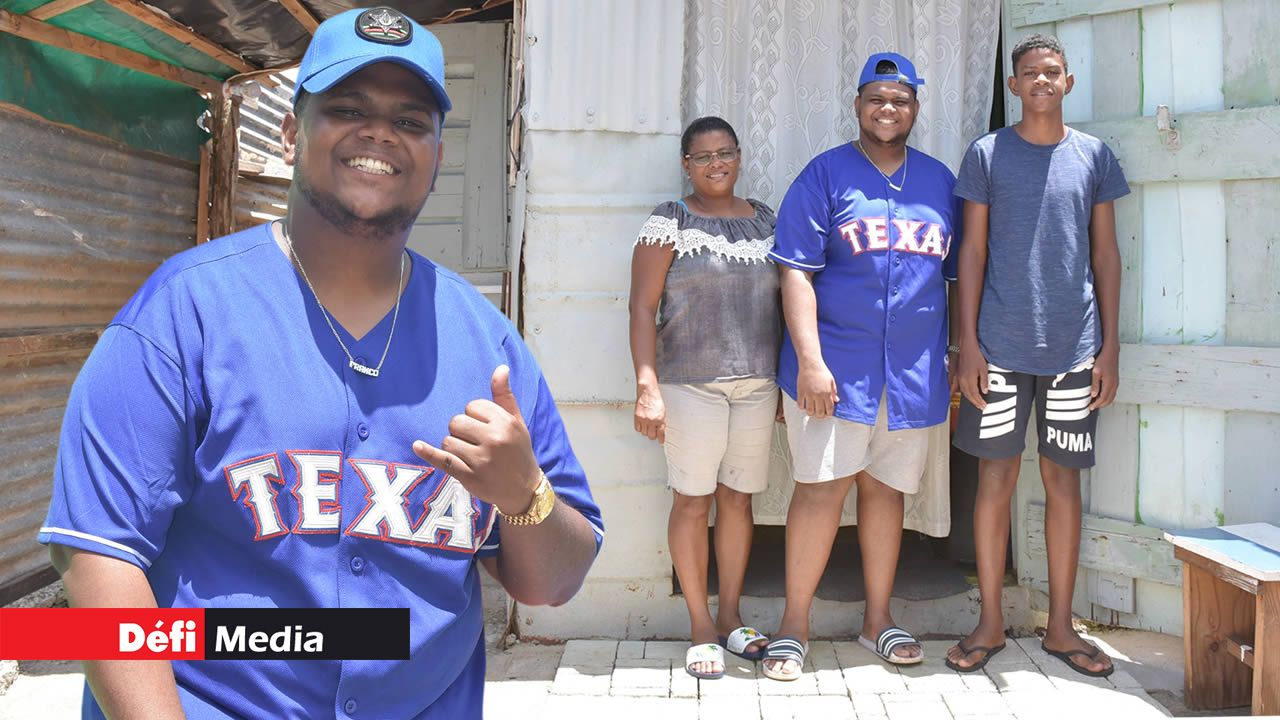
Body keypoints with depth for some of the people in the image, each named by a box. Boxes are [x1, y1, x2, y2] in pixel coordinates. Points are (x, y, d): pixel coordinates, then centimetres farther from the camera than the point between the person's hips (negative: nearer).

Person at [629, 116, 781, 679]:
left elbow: (782, 299, 16)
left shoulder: (765, 220, 12)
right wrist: (647, 387, -14)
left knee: (737, 498, 9)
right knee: (692, 501, 0)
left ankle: (729, 615, 23)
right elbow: (643, 308, -6)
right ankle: (701, 626, 14)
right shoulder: (669, 223, -1)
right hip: (691, 384, -4)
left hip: (758, 384, 4)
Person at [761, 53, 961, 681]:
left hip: (914, 370, 4)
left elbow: (955, 275, 16)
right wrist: (809, 360, -16)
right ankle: (794, 624, 9)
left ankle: (878, 618, 25)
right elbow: (797, 274, -7)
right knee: (822, 486, -4)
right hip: (834, 366, -4)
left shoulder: (939, 181, 13)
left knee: (886, 488, 12)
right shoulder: (825, 175, 0)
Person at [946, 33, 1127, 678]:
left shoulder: (1093, 155, 9)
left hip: (1074, 346, 2)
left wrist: (1110, 346, 3)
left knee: (1063, 479, 7)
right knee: (995, 477, 2)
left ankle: (1060, 626, 20)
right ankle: (990, 622, 16)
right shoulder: (986, 154, 4)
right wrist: (968, 343, -5)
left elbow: (1105, 253, 10)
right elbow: (972, 251, 2)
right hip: (1000, 346, -1)